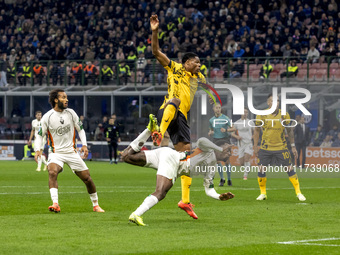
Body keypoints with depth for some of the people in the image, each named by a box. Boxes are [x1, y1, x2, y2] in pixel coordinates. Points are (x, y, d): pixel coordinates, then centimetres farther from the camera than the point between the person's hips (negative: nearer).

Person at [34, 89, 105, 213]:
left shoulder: (71, 113, 1)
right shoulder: (47, 117, -7)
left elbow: (80, 129, 11)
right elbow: (40, 135, 1)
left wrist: (84, 144, -2)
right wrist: (38, 149, -15)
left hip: (71, 151, 3)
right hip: (56, 153, -3)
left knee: (87, 178, 2)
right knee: (52, 172, -32)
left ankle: (96, 205, 22)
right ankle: (55, 204, -38)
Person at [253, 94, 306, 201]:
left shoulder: (284, 115, -6)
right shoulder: (261, 115, -6)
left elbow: (290, 131, 5)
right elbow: (257, 130, 5)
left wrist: (293, 146, 3)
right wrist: (255, 146, 2)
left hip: (281, 147, -1)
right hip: (265, 147, 1)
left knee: (290, 169, -3)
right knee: (261, 170, -2)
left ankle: (298, 193, 7)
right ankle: (263, 193, 17)